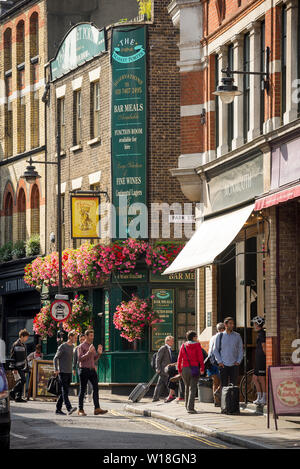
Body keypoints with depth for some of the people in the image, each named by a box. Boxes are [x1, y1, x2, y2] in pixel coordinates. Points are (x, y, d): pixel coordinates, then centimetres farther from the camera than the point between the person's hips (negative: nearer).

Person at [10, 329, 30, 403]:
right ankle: (12, 393, -9)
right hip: (18, 366, -9)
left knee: (22, 381, 6)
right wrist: (15, 368, -16)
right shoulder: (16, 345, -10)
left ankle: (19, 397, 9)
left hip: (23, 366, 9)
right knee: (23, 380, -17)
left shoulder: (23, 345, 17)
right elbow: (12, 357, -12)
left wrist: (26, 366, 21)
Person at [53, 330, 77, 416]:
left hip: (69, 372, 7)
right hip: (62, 372, -7)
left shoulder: (73, 347, 14)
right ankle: (69, 408, -26)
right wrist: (56, 370, -15)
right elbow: (55, 358, -6)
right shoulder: (62, 347, -7)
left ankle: (58, 409, 11)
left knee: (64, 392, 7)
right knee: (64, 390, -14)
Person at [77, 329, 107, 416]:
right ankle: (80, 410, 6)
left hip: (92, 370, 6)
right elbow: (80, 359, -13)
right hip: (84, 370, -6)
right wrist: (89, 352, -22)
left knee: (96, 388, -7)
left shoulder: (92, 346, 18)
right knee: (82, 390, 0)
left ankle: (97, 409, -13)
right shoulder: (81, 346, -3)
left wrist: (99, 353, 3)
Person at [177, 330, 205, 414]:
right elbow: (200, 357, -8)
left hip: (185, 369, 4)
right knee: (193, 388, -6)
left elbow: (179, 359, 5)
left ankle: (187, 406, 30)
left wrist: (179, 370, 13)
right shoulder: (197, 345, -3)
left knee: (187, 387, 21)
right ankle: (190, 408, -18)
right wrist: (202, 369, 0)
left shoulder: (183, 346, 6)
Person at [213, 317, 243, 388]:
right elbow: (215, 349, 5)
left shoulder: (237, 336, 7)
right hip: (223, 365, -1)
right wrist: (219, 361, -4)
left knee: (234, 384, -1)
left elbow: (240, 349, 10)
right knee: (224, 385, -1)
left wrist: (238, 361, -1)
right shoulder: (220, 336, 4)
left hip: (234, 365, 1)